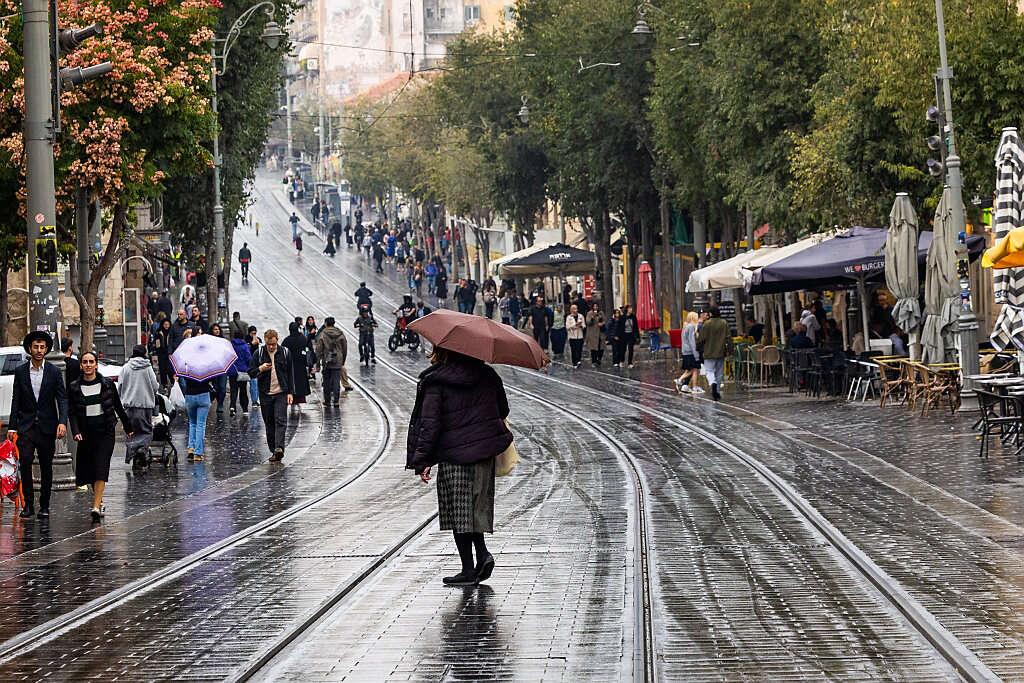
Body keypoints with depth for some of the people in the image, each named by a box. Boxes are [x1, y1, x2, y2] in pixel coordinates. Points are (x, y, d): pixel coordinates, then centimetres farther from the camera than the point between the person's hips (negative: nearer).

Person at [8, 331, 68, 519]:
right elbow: (16, 400, 7)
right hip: (26, 426, 0)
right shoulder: (20, 371, 5)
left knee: (46, 467, 5)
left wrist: (62, 422, -17)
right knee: (25, 461, -14)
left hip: (47, 426, 0)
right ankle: (28, 504, -8)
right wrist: (12, 427, 2)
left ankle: (44, 506, 13)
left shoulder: (54, 372, 0)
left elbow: (62, 398, -3)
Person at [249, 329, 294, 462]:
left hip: (281, 393, -1)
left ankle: (279, 448, -22)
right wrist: (260, 369, -15)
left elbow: (290, 374, 8)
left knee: (280, 421, -13)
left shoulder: (284, 353, 2)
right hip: (265, 394, 1)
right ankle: (274, 451, 8)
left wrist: (290, 392, 2)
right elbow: (250, 373, 5)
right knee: (269, 424, 4)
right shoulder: (258, 354, 2)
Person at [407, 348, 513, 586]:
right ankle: (482, 553, 3)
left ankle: (468, 569, 4)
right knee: (475, 507, 18)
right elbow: (503, 410, 14)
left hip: (454, 454, -5)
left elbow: (430, 423, -11)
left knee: (458, 511, 2)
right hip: (485, 452, 5)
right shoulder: (487, 374, 6)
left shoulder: (435, 381, -9)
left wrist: (423, 461, -7)